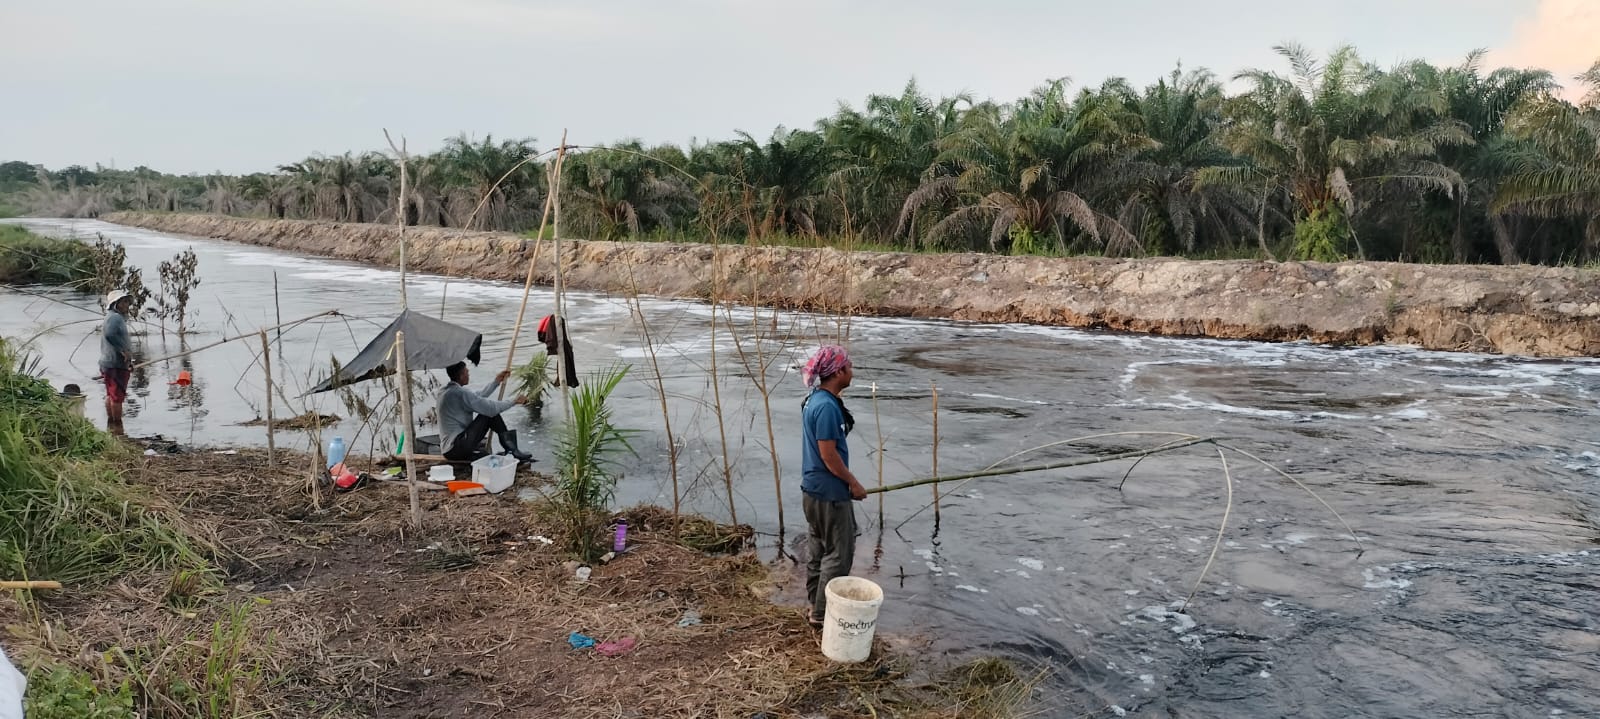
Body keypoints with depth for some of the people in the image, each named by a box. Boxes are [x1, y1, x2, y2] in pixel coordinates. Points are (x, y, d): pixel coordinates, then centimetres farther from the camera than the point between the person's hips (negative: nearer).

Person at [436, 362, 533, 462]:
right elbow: (490, 407, -18)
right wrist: (514, 401, -6)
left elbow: (479, 396, 20)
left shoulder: (446, 390, 10)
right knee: (490, 413, -9)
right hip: (456, 449, -10)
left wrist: (496, 382, 23)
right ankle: (511, 450, 0)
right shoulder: (460, 393, -19)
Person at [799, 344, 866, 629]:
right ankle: (822, 613, 7)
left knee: (820, 550, 18)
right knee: (839, 554, 0)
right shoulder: (827, 406, -23)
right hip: (830, 493, -10)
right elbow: (828, 454, -22)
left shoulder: (815, 400, 8)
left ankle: (816, 606, 28)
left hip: (813, 490, 10)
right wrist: (854, 483, -11)